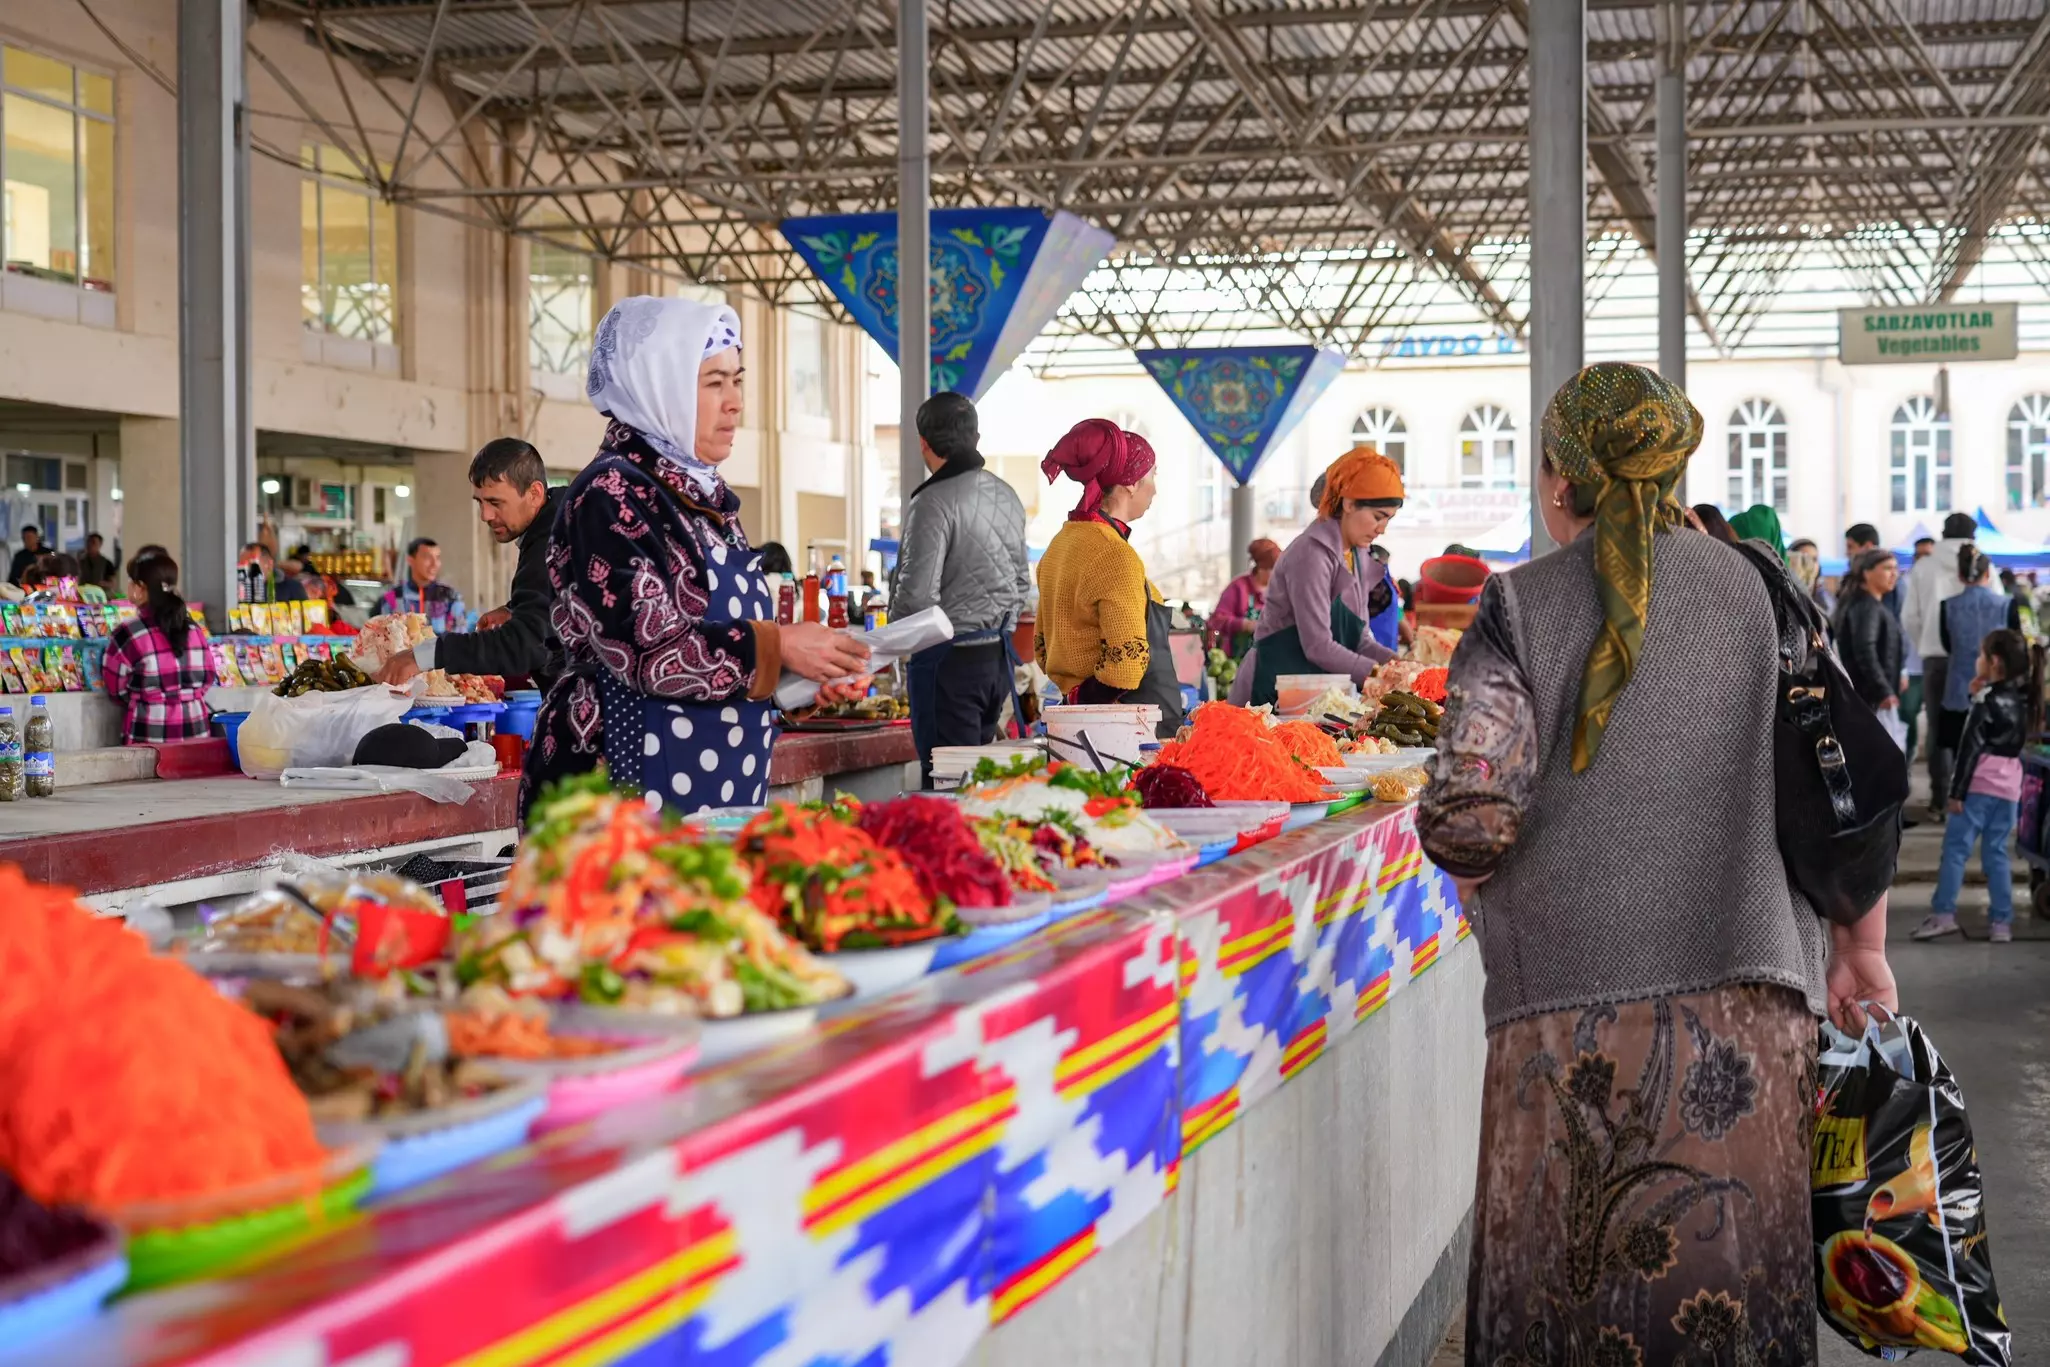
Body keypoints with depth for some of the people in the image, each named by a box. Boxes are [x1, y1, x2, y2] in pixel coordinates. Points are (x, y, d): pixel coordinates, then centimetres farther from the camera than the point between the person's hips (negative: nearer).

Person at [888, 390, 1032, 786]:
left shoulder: (933, 503, -16)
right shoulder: (1007, 496, 11)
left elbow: (918, 595, -19)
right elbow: (1023, 581, 19)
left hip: (949, 660, -8)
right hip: (999, 654, 8)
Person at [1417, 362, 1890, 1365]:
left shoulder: (1519, 607, -2)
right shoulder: (1753, 589, 7)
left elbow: (1471, 815, -13)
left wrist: (1468, 866, 9)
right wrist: (1863, 948, 16)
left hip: (1574, 1000, -2)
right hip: (1746, 1007, 3)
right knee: (1731, 1277, 9)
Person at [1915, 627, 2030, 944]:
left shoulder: (1986, 700, -8)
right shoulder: (2018, 702, 12)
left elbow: (1970, 747, -11)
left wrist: (1957, 791, -11)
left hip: (1980, 785, -7)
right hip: (2009, 787, 7)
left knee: (1956, 848, -6)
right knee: (1996, 853, 9)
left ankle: (1943, 914, -11)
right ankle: (2001, 921, 6)